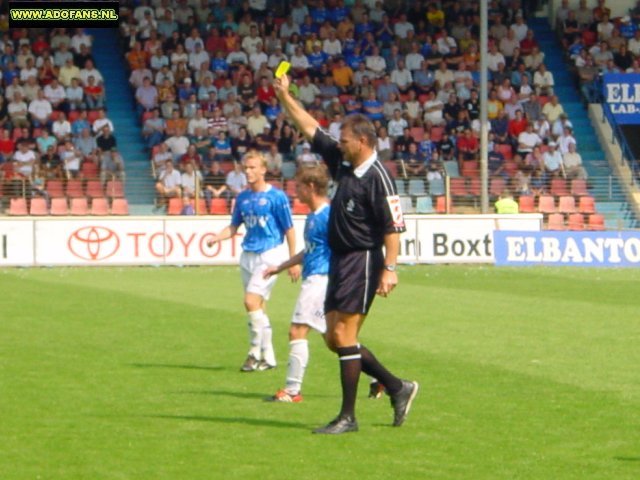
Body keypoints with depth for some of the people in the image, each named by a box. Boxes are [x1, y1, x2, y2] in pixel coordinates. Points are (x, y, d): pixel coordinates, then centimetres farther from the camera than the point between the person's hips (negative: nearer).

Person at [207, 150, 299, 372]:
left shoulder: (276, 196, -8)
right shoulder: (242, 197, 9)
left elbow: (289, 229, -5)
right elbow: (234, 226, 17)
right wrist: (216, 237, -3)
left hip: (269, 254, -7)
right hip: (248, 255, 7)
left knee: (252, 301, -18)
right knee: (258, 307, 8)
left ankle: (256, 352, -7)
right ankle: (268, 357, 16)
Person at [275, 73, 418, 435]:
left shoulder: (377, 177, -14)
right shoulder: (344, 165, 12)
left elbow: (393, 226, -19)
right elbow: (311, 128, 20)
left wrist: (390, 268, -26)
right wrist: (285, 97, 19)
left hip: (363, 261, -10)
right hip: (340, 260, 10)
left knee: (344, 335, -10)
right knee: (335, 338, 10)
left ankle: (348, 416, -5)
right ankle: (398, 388, 20)